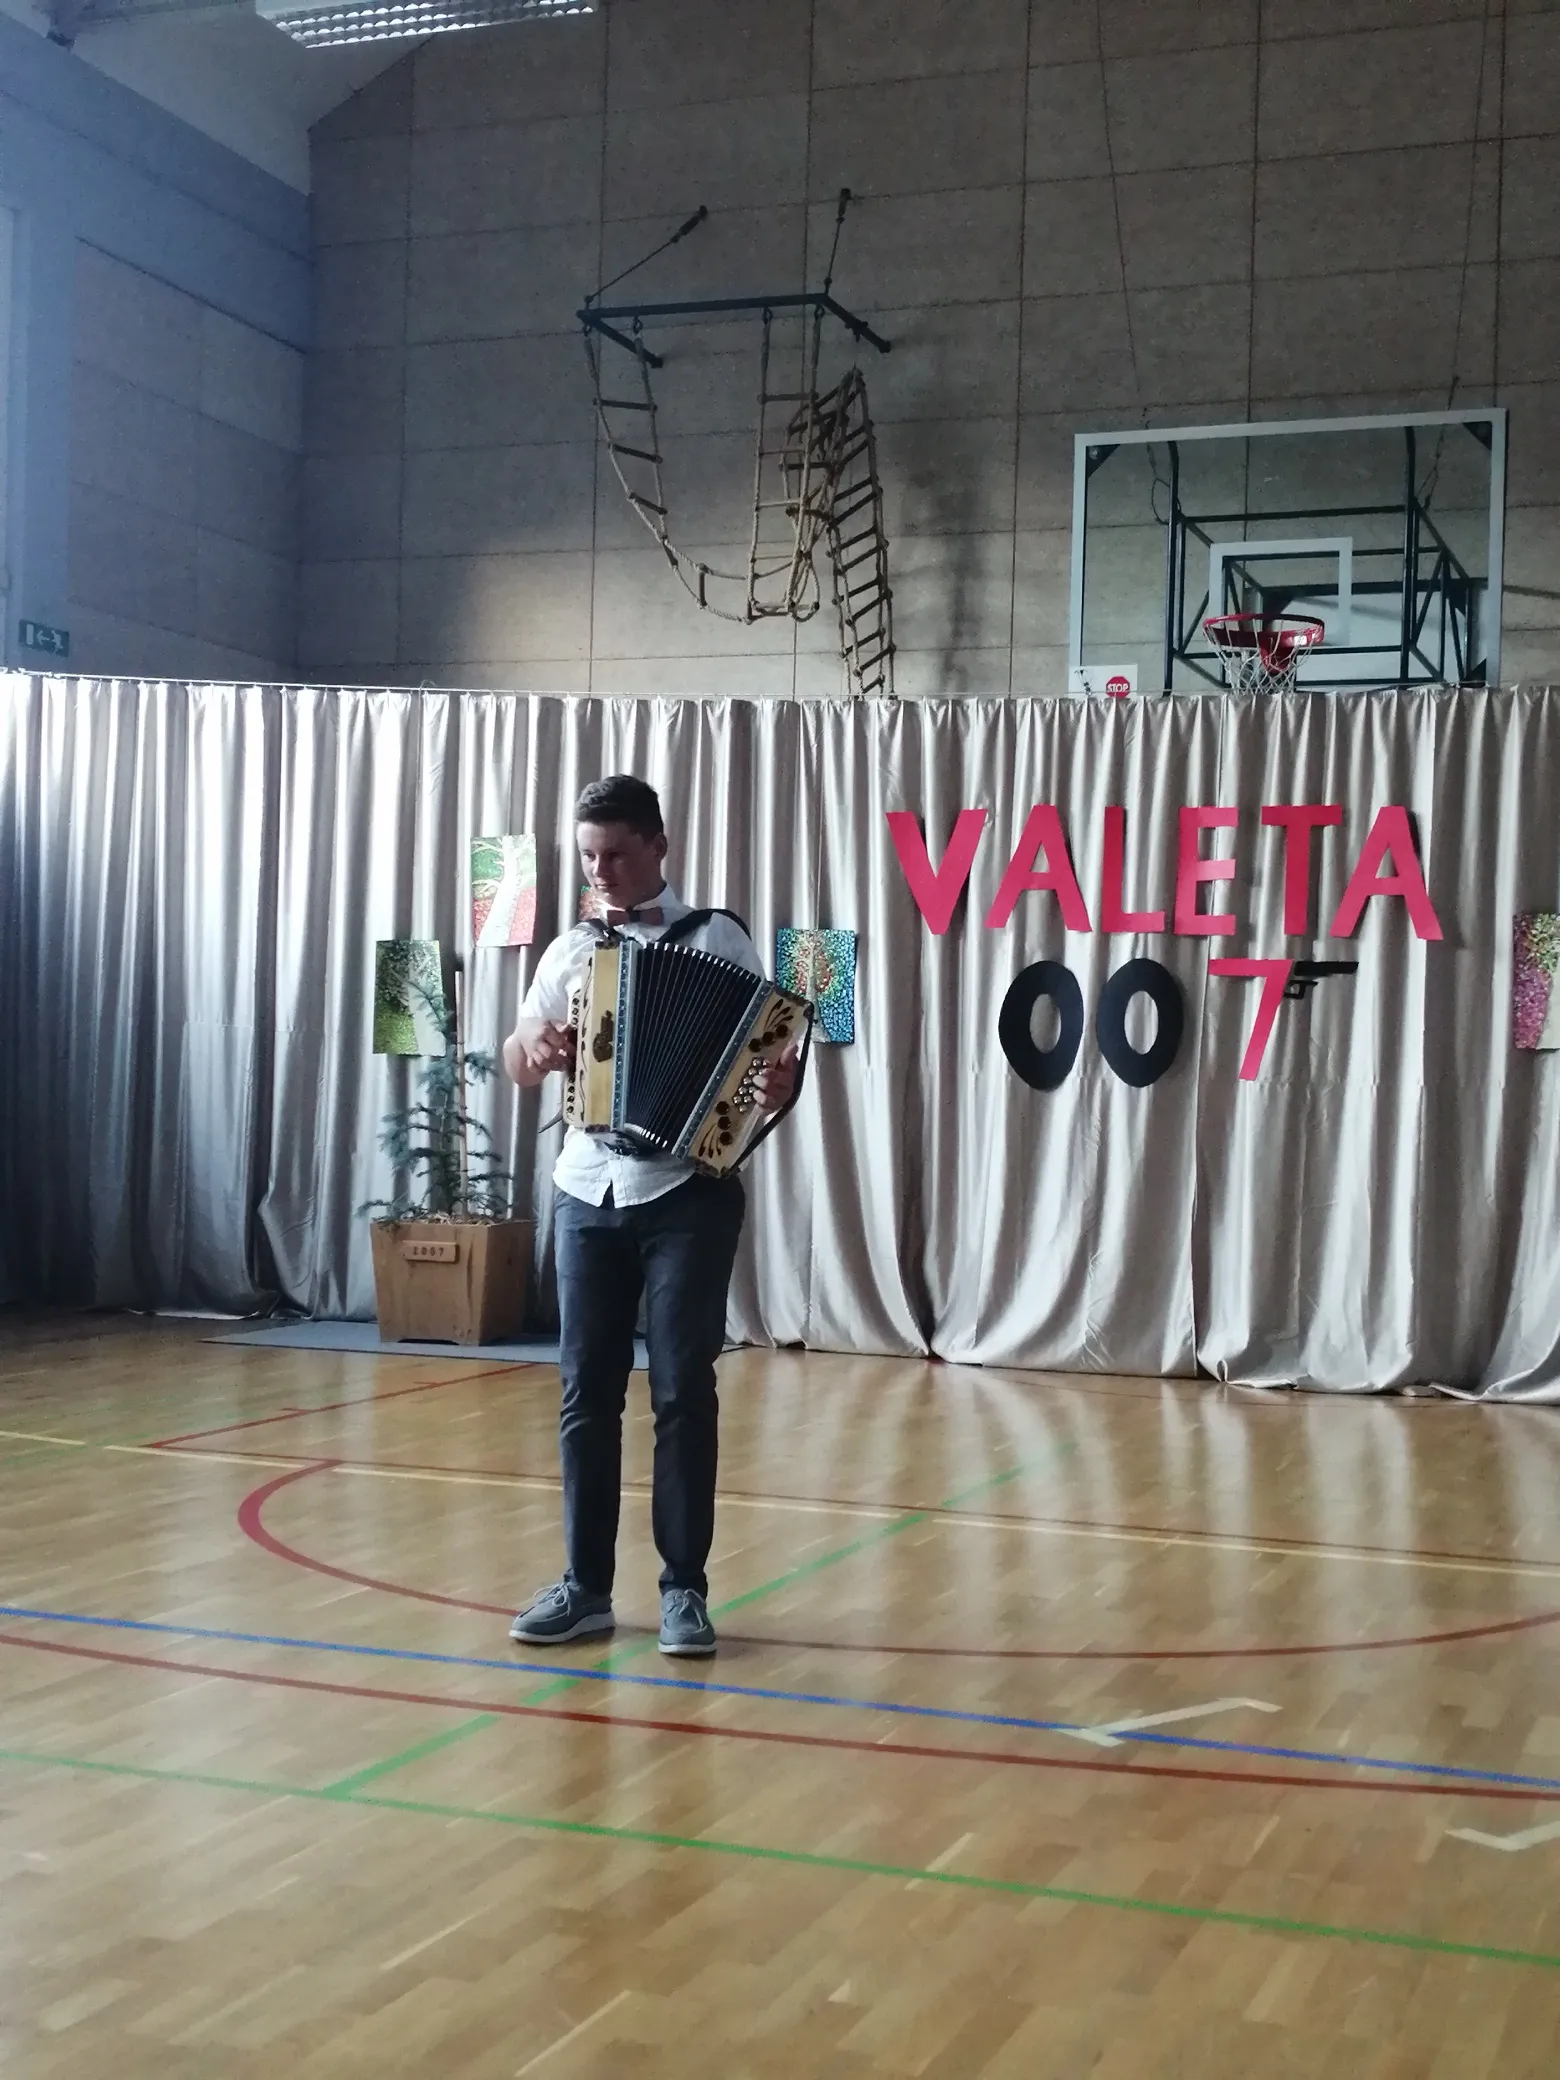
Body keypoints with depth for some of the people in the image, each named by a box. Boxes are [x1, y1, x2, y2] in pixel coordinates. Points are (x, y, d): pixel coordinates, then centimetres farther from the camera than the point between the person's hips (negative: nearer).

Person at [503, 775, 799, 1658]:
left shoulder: (717, 938, 0)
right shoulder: (570, 952, 11)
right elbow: (517, 1062, 13)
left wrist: (778, 1082, -26)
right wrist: (535, 1046, -10)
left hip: (688, 1196, -4)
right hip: (588, 1197, 4)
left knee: (683, 1389, -1)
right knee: (586, 1392, 5)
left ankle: (685, 1588, 8)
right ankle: (587, 1585, 14)